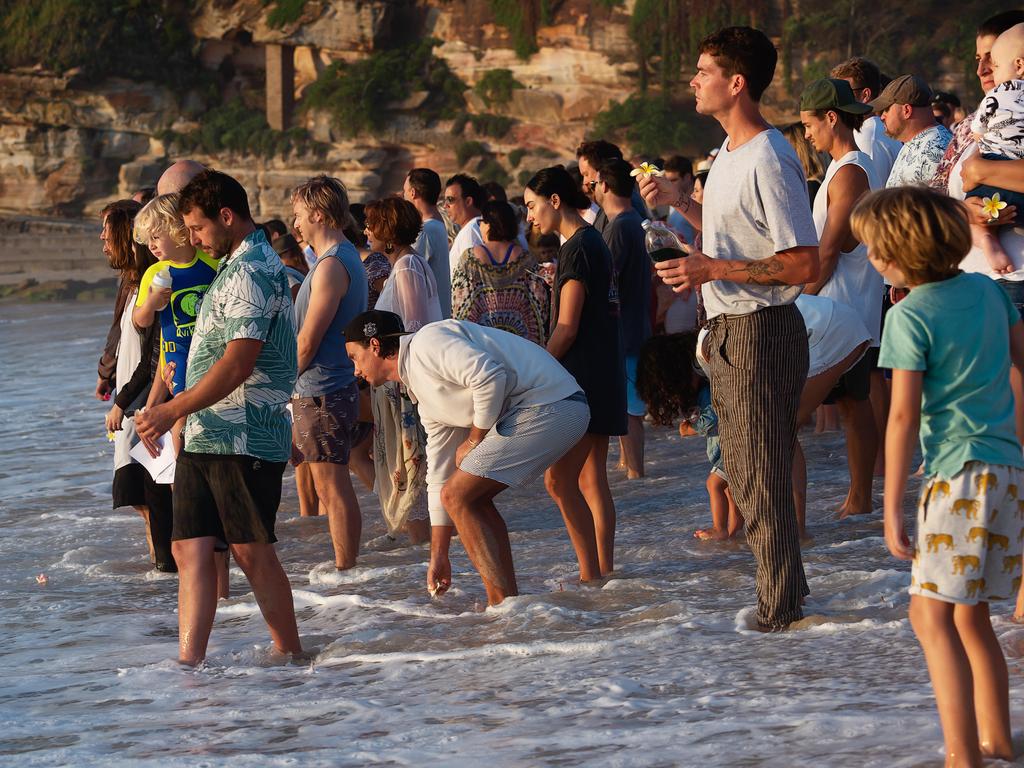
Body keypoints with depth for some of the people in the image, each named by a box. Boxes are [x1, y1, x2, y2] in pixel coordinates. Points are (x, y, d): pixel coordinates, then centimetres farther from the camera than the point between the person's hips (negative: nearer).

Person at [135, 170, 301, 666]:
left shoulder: (251, 272, -15)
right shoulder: (235, 267, 19)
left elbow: (238, 364, -24)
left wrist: (172, 411, -23)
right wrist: (179, 411, 26)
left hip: (243, 436, -10)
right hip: (204, 437, 10)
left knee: (252, 550, -2)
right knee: (191, 549, 2)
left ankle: (291, 658, 9)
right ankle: (188, 663, -2)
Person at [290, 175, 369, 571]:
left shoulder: (331, 266, -16)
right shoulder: (348, 258, 16)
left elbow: (308, 340, -16)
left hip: (322, 391, -10)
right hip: (342, 386, 10)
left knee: (332, 487, -6)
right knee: (335, 486, 13)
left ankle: (344, 571, -3)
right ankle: (348, 567, 17)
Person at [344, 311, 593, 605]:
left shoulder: (428, 342, -7)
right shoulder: (427, 398, 23)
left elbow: (489, 377, -21)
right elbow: (440, 476, 24)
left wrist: (474, 440, -7)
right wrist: (438, 557, 24)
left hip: (548, 405, -10)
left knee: (458, 496, -7)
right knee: (473, 497, 19)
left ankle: (503, 603, -7)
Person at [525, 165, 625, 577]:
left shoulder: (577, 247, -13)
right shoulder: (592, 241, 16)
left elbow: (567, 327, -17)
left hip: (582, 374, -10)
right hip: (601, 374, 10)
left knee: (561, 481, -10)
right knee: (592, 480, 10)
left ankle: (593, 571, -13)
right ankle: (604, 570, 11)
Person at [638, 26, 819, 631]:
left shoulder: (769, 162, -20)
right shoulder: (731, 151, 12)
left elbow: (804, 265, -24)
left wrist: (712, 270, -23)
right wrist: (680, 201, 15)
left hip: (762, 333, -11)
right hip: (729, 331, 11)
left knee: (764, 481, -4)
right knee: (744, 474, 17)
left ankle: (781, 615, 3)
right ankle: (784, 594, 28)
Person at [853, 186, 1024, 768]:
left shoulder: (910, 316, -10)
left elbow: (904, 418, -13)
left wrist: (893, 508, -10)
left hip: (961, 473, -8)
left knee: (932, 615, -8)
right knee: (970, 614, 18)